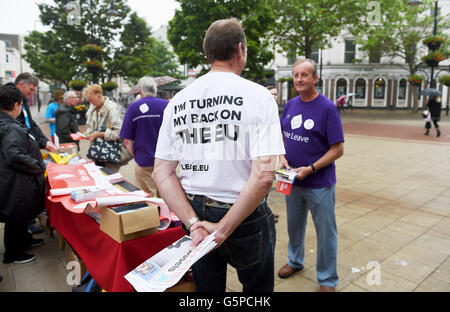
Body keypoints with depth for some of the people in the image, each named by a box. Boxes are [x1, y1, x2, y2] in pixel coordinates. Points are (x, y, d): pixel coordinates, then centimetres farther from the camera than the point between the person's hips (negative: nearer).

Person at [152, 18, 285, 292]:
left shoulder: (177, 102, 0)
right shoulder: (258, 96, -13)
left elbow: (162, 173, -4)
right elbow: (263, 176, -23)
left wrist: (193, 222, -8)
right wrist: (224, 228, -16)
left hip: (195, 211, 4)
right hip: (245, 217, -3)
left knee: (206, 287, 25)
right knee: (258, 287, 23)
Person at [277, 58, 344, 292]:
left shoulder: (327, 108, -13)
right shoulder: (290, 105, 3)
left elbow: (338, 149, -13)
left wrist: (310, 169, -20)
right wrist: (282, 158, -5)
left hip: (320, 183, -5)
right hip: (292, 180, 5)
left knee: (325, 232, 9)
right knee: (294, 225, 21)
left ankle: (327, 280, 28)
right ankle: (295, 260, 46)